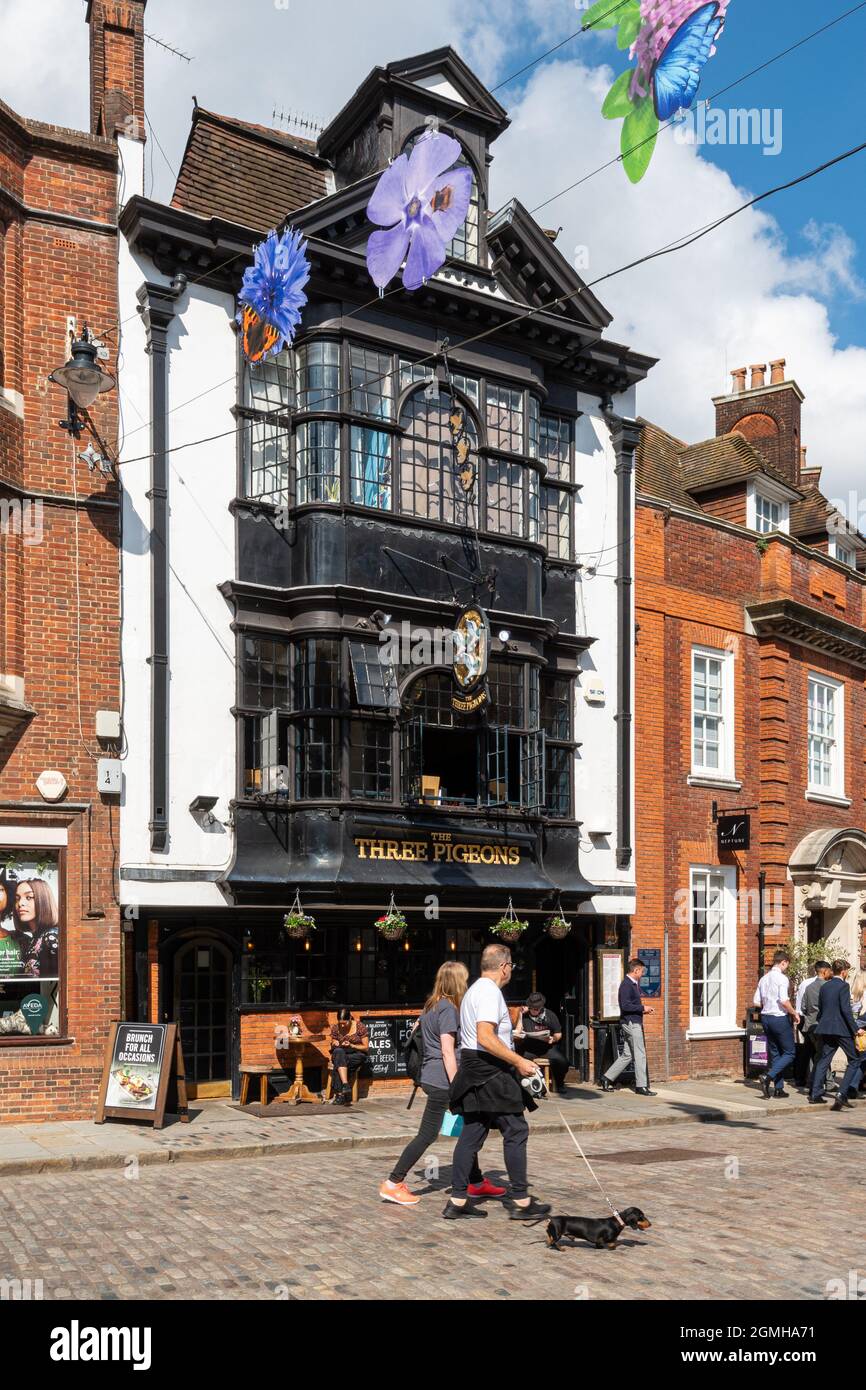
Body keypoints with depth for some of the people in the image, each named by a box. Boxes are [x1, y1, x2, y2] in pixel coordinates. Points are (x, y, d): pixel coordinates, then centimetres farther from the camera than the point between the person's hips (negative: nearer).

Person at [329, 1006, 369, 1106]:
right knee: (338, 1052, -36)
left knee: (338, 1063, -34)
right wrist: (335, 1045, -11)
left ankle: (340, 1094, -31)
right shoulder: (335, 1028, 3)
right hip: (340, 1054, 3)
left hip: (357, 1055, -3)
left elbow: (366, 1048, -3)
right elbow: (333, 1047, 13)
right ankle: (345, 1085, -46)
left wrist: (351, 1045, -18)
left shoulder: (360, 1027, -6)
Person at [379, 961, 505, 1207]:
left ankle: (476, 1182, 24)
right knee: (427, 1135, -3)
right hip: (441, 1080, -10)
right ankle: (393, 1184, 3)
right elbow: (447, 1051, -19)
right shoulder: (448, 1008, -15)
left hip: (431, 1077, 10)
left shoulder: (432, 1006, 12)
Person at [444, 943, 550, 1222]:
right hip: (490, 1072, -10)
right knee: (516, 1131, -3)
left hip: (472, 1069, 10)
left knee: (472, 1134, 9)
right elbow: (485, 1038, -25)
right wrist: (519, 1061, -22)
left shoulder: (473, 990, 19)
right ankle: (520, 1201, 1)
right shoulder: (490, 992, -14)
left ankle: (457, 1200, 10)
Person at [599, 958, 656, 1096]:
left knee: (627, 1054, 12)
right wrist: (642, 1008, -16)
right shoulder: (626, 985, -15)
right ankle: (641, 1086, 2)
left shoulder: (634, 984, 16)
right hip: (631, 1023, -10)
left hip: (635, 1023, 10)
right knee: (640, 1055, -4)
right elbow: (625, 1006, -23)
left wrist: (643, 1009, 9)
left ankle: (607, 1078, 16)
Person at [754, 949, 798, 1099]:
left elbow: (757, 1001, 10)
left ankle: (779, 1089, 15)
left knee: (775, 1053, 14)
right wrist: (794, 1013, -8)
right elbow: (784, 1001, -23)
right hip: (780, 1018, -8)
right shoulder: (782, 978, -14)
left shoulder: (763, 978, 9)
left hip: (766, 1017, 8)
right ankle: (768, 1077, -14)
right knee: (790, 1053, 2)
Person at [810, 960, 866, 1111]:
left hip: (825, 1028, 7)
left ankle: (816, 1094, 8)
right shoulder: (843, 986, -9)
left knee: (823, 1060, 12)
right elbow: (846, 1010, -17)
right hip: (841, 1029, -7)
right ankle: (842, 1094, -6)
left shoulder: (824, 987, 12)